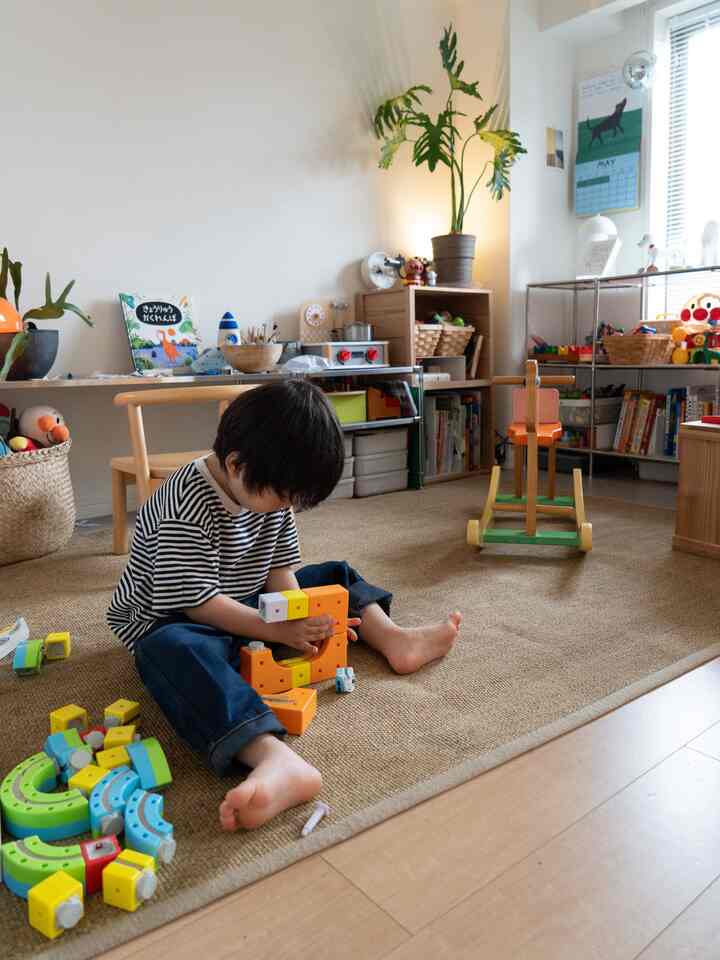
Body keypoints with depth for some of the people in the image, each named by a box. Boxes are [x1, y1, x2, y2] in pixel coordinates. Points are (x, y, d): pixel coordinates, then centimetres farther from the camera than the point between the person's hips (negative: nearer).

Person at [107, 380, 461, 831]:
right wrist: (280, 630, -27)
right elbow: (198, 603, -28)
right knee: (175, 652, -44)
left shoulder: (270, 487, -4)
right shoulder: (188, 506, -28)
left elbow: (280, 569, 1)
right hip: (172, 621, -8)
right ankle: (277, 759, -64)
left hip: (248, 606, 8)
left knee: (333, 576, 8)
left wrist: (303, 618, -16)